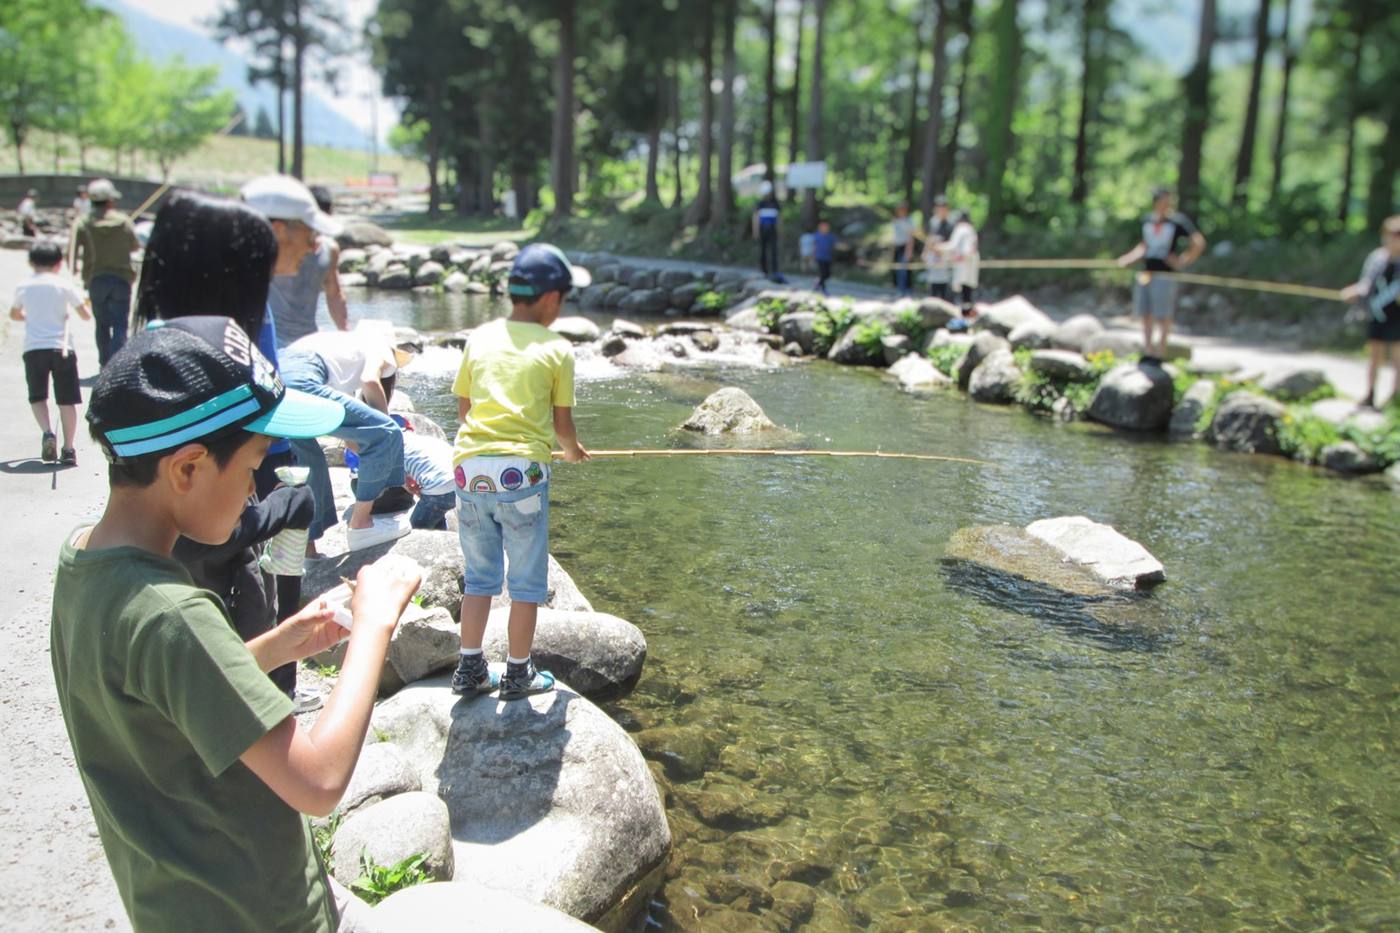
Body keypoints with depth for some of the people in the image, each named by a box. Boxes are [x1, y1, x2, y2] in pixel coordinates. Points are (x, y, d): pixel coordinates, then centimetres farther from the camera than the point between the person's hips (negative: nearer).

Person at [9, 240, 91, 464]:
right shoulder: (65, 285, 0)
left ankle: (47, 433, -8)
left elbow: (14, 314, 24)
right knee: (67, 400, 3)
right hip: (61, 347, -1)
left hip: (33, 348, 1)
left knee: (37, 397, 16)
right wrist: (85, 302, 24)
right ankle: (68, 449, -3)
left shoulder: (24, 286, 8)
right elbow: (86, 315, 2)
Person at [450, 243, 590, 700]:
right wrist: (573, 451, 26)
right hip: (521, 470, -4)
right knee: (527, 581, 11)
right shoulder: (556, 349, 1)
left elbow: (463, 407, 17)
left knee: (480, 575, 19)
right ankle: (518, 673, 20)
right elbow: (562, 422, 5)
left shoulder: (480, 338, 12)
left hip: (470, 468, 4)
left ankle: (470, 669, 24)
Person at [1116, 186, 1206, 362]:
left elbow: (1199, 243, -3)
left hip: (1164, 273, -6)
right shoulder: (1148, 220, 11)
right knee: (1145, 313, 9)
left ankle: (1160, 352, 6)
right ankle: (1147, 350, 18)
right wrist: (1129, 258, 13)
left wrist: (1183, 261, -9)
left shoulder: (1178, 221, -6)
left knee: (1163, 315, -1)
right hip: (1146, 271, 6)